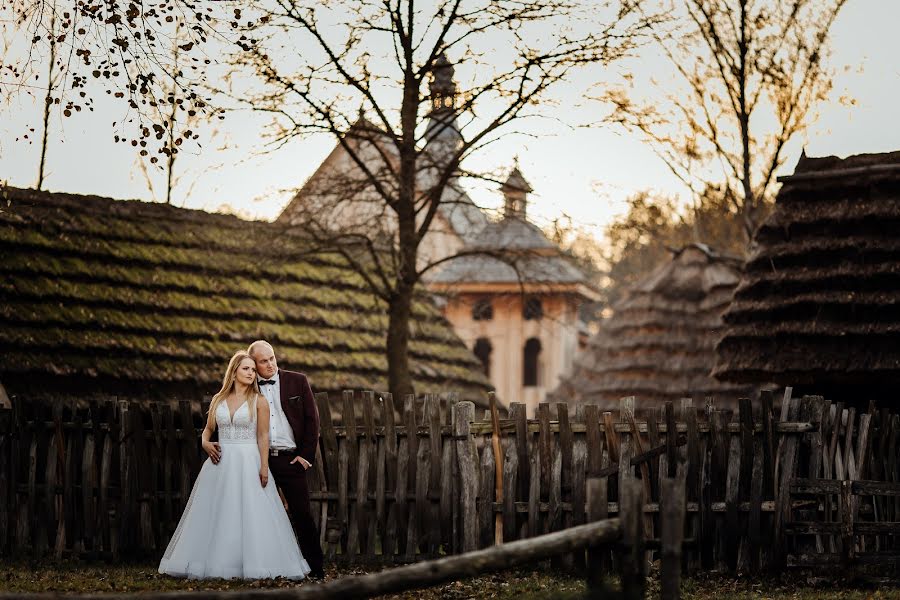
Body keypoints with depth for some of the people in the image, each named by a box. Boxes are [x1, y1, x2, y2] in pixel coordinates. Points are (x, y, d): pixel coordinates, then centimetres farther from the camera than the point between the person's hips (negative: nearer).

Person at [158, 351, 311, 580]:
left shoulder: (258, 401, 0)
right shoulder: (218, 399, 10)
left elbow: (263, 436, -4)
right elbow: (208, 429, 17)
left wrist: (264, 466, -12)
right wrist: (206, 443, -4)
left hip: (248, 462, -4)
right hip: (221, 463, 4)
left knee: (251, 515, -7)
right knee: (214, 515, 3)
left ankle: (255, 565, -3)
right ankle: (214, 563, 9)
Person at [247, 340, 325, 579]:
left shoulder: (298, 381, 4)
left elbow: (312, 419, 4)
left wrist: (306, 454, -2)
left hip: (291, 459, -1)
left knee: (302, 514, -2)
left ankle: (315, 567, 4)